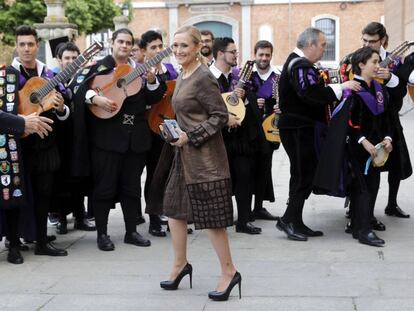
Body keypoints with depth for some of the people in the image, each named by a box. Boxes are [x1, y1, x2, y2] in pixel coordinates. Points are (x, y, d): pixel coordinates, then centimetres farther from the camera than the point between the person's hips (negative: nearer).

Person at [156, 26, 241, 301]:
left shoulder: (203, 77, -15)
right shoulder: (182, 76, 12)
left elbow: (221, 116, -18)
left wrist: (190, 137, -19)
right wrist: (177, 133, 8)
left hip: (205, 157, -9)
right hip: (185, 155, 9)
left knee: (211, 216, -3)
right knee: (174, 208, 13)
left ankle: (229, 272, 9)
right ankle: (180, 264, 28)